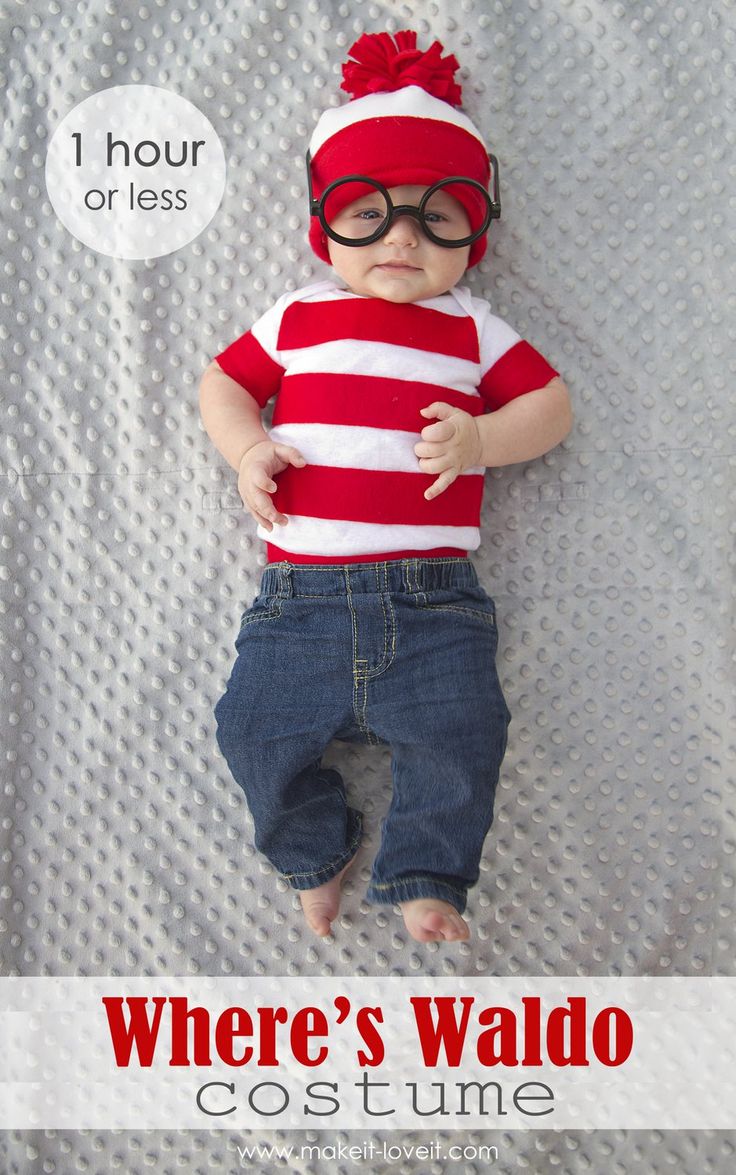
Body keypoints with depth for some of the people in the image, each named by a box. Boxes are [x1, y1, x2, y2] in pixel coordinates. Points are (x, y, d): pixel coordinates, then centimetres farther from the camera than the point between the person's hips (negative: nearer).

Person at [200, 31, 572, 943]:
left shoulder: (474, 331, 11)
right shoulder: (296, 319, 13)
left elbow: (550, 404, 10)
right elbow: (221, 384, 19)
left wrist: (481, 438, -10)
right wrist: (247, 449, -3)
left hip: (433, 597, -1)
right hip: (301, 591, 1)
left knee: (458, 733, -13)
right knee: (256, 729, -5)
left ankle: (422, 877, 12)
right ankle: (313, 854, 22)